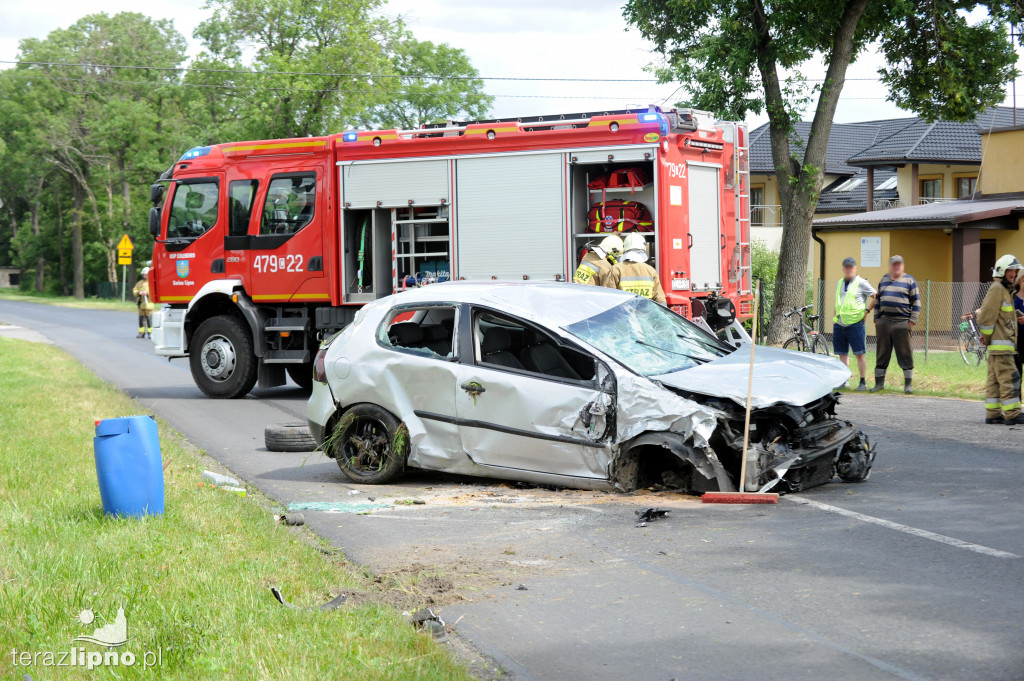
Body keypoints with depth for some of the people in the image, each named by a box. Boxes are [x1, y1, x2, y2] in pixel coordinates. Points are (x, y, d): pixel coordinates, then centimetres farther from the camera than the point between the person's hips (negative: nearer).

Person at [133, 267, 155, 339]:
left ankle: (150, 333, -2)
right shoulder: (140, 283, 15)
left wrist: (147, 293, -19)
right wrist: (139, 292, -11)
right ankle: (141, 333, 11)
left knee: (149, 318, -7)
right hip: (141, 303, 4)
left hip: (149, 303, -4)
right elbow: (134, 291, 10)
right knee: (141, 318, 5)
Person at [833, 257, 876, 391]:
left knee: (859, 354, -5)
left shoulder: (861, 283, -1)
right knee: (842, 354, 7)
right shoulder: (839, 284, 17)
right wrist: (835, 317, 19)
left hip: (855, 324, -6)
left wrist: (867, 311, -4)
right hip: (839, 324, 6)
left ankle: (863, 382, -1)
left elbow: (876, 296, 0)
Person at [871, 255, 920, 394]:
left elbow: (916, 301, 1)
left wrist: (912, 320, -6)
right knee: (882, 353, 7)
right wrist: (876, 319, 12)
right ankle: (879, 382, 15)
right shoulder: (883, 280, 15)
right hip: (883, 322, 4)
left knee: (905, 354, -3)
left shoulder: (909, 280, 3)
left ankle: (908, 384, 2)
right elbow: (877, 300, 20)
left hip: (902, 323, -4)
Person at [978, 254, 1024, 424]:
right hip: (1000, 343, -10)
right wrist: (987, 337, -9)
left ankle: (992, 413, 11)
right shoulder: (997, 289, -11)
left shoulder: (1006, 290, 22)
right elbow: (987, 315, -16)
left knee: (995, 379, 9)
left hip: (1005, 342, 10)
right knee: (1009, 377, -12)